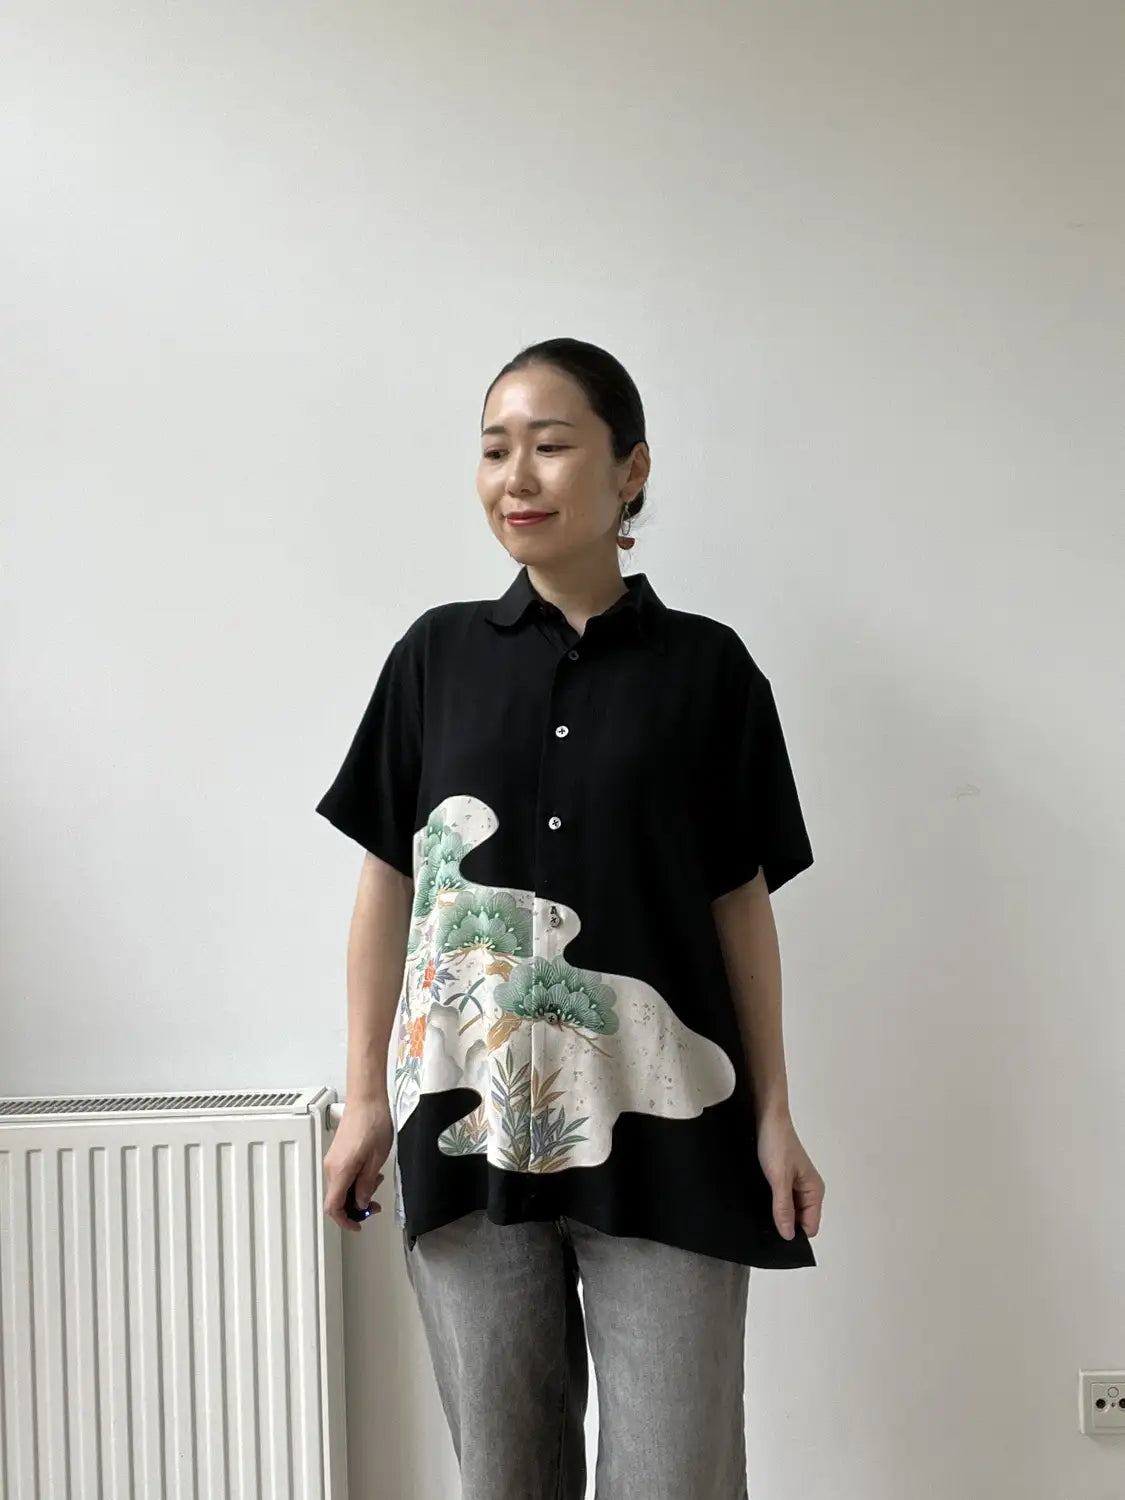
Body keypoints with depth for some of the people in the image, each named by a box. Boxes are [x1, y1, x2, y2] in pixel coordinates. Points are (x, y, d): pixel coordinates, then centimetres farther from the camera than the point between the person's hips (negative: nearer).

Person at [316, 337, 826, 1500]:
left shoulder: (706, 667, 3)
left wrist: (774, 1114, 4)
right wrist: (365, 1101, 6)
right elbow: (387, 883, 8)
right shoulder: (436, 654, 5)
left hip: (664, 1139, -1)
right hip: (467, 1131, 1)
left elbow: (741, 902, 5)